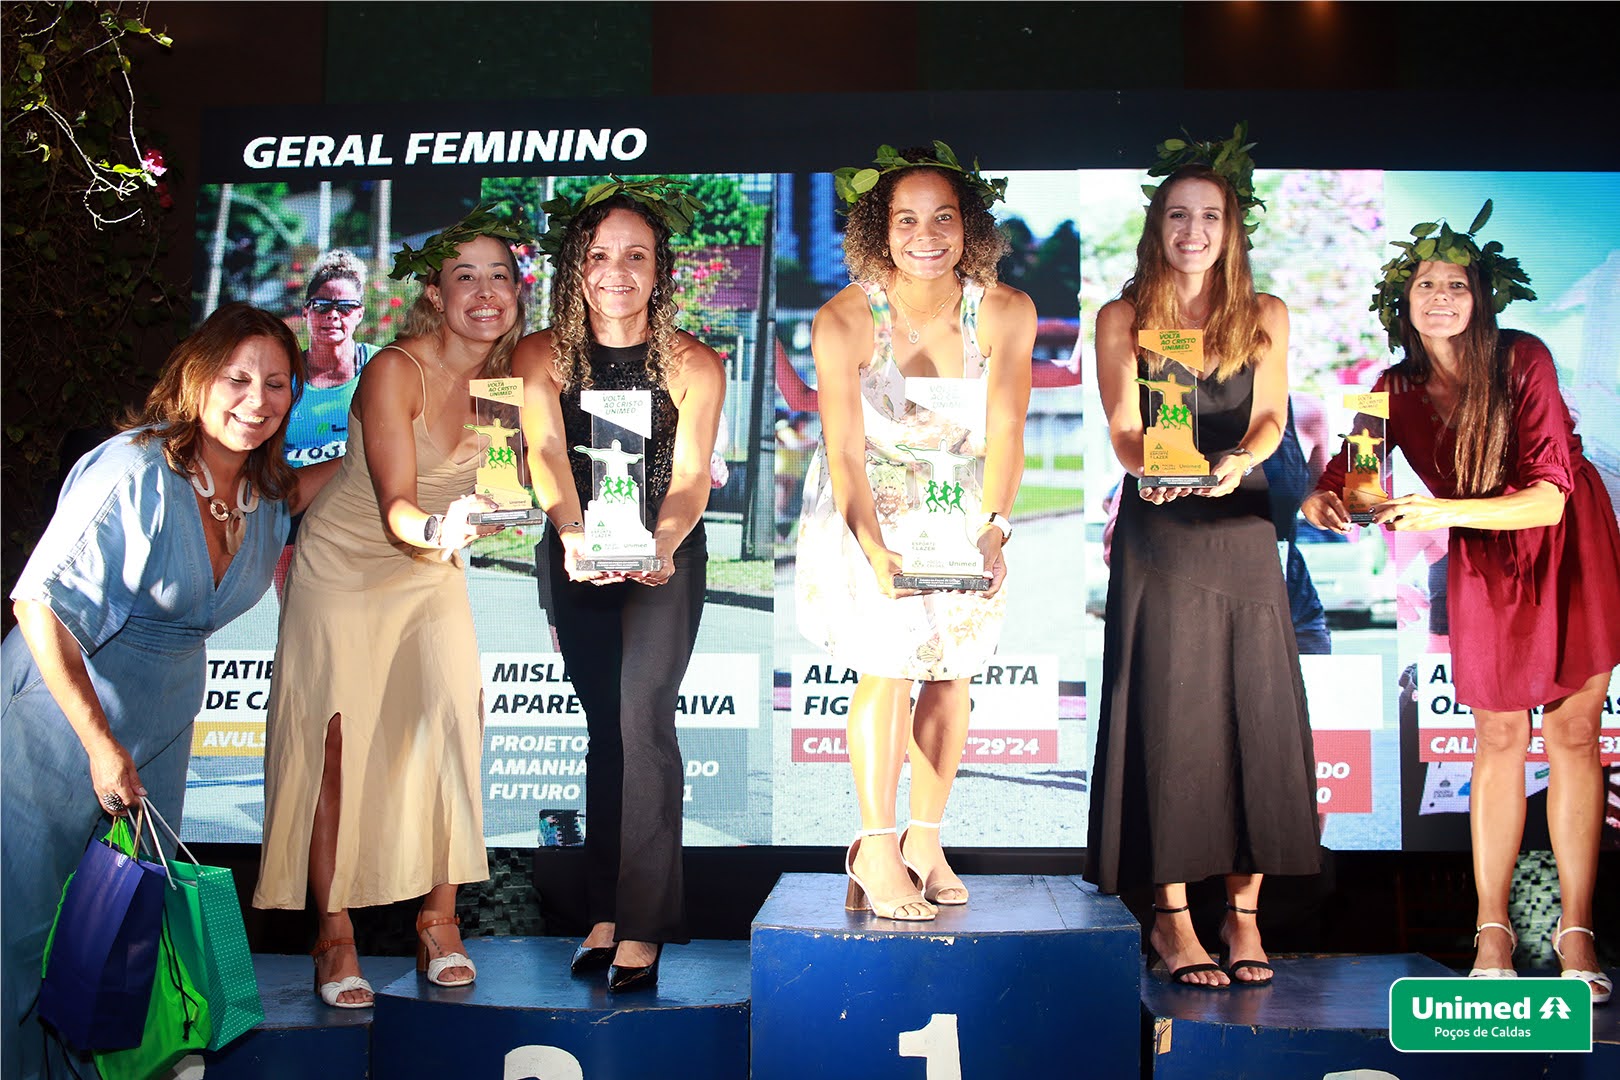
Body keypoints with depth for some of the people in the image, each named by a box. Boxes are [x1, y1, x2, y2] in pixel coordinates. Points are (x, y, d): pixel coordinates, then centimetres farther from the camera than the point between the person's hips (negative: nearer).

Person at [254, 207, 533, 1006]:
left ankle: (439, 922, -1)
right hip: (346, 566, -4)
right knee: (340, 742, -7)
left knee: (451, 723, -11)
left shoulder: (510, 372, -7)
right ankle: (335, 939, 4)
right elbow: (396, 506, -31)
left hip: (431, 574, 4)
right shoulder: (395, 372, -23)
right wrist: (435, 531, -50)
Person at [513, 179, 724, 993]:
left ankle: (642, 924, -12)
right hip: (575, 556, 2)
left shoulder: (694, 365, -9)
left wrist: (661, 543, -40)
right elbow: (546, 453, -20)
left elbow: (691, 473, -19)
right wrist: (573, 535, -40)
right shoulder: (541, 357, -6)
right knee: (603, 724, 3)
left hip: (665, 556, -2)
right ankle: (604, 912, 12)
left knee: (642, 712, -17)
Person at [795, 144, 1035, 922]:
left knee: (952, 667, 3)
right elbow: (843, 450, -23)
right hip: (870, 504, -2)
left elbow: (1004, 430, -18)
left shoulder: (1005, 312, -18)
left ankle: (926, 840, 15)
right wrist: (875, 549, -34)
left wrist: (992, 529, -31)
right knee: (886, 665, -12)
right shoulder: (843, 320, -23)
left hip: (964, 502, 2)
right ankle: (876, 849, -2)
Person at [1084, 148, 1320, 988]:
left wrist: (1240, 461, -22)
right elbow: (1122, 426, -3)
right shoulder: (1122, 319, 7)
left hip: (1241, 531, 2)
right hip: (1157, 535, -2)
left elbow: (1271, 416, 0)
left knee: (1254, 714, -1)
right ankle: (1171, 916, 5)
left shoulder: (1265, 317, 12)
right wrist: (1147, 469, -26)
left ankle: (1243, 910, 10)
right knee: (1165, 717, -2)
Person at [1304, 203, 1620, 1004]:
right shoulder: (1398, 390, -9)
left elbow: (1550, 495, -23)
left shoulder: (1524, 361, -19)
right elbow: (1344, 477, -10)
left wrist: (1445, 511, -36)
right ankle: (1492, 930, 8)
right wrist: (1322, 502, -34)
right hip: (1484, 568, 2)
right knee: (1499, 739, 1)